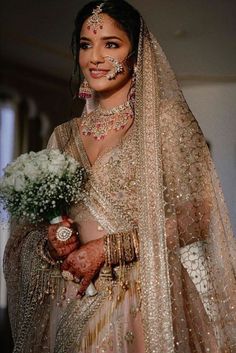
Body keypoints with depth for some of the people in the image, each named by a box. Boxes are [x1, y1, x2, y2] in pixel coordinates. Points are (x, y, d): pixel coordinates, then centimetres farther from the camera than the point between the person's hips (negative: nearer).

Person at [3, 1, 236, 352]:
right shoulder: (63, 135, 8)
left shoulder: (165, 117, -5)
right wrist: (50, 242, -10)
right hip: (70, 306, 4)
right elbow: (37, 227, 13)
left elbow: (196, 216, -12)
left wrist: (106, 248, -15)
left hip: (144, 301, -4)